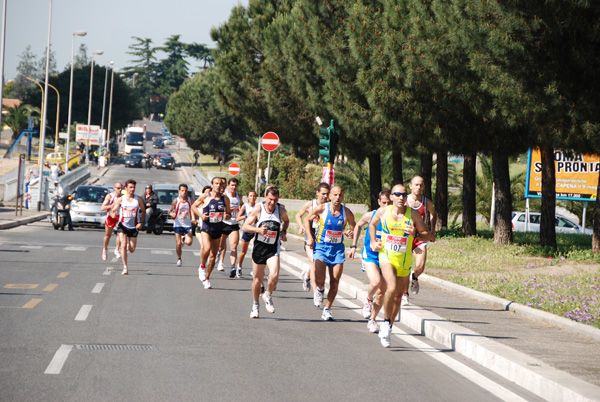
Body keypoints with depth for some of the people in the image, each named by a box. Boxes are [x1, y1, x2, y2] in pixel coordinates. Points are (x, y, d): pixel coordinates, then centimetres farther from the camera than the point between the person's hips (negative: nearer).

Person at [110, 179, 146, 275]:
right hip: (122, 225, -1)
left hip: (134, 227, 1)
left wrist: (140, 222, -3)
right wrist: (113, 215, -21)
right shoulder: (121, 199, -1)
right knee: (123, 245, -15)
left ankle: (129, 245, 39)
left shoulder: (138, 199, 0)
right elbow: (112, 211, 3)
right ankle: (125, 267, -8)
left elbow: (143, 211, 11)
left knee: (132, 250, 1)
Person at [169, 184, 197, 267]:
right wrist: (172, 214, -22)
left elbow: (192, 210, -5)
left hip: (188, 225, 1)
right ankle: (179, 259, 18)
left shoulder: (190, 200, 0)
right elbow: (170, 211, 2)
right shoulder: (176, 201, -4)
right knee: (178, 243, -3)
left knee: (189, 242, -14)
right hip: (178, 224, -1)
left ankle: (184, 239, 22)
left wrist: (193, 218, -23)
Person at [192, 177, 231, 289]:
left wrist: (227, 215, -10)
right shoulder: (205, 197, -5)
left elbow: (228, 213, 14)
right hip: (206, 228, -4)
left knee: (213, 256, 7)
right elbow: (194, 206, 7)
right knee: (206, 248, -28)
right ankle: (202, 267, 1)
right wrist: (200, 215, -10)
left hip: (218, 230, 4)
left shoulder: (225, 199, 4)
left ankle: (207, 278, 23)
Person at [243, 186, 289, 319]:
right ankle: (255, 305, 30)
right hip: (259, 248, 0)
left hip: (273, 249, 0)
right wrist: (258, 230, -25)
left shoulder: (281, 211, -3)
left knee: (274, 275, -21)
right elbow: (245, 226, -9)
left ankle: (268, 296, 8)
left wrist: (283, 231, 4)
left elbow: (286, 220, 21)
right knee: (257, 279, 9)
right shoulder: (258, 210, -9)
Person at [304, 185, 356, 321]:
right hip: (321, 247, -2)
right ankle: (320, 290, 18)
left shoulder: (347, 212, -3)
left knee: (335, 283, 0)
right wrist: (310, 237, -2)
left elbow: (354, 227, 9)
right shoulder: (322, 209, -8)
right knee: (320, 279, -18)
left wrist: (351, 233, -15)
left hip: (337, 249, 2)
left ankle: (327, 310, 14)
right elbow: (307, 219, 7)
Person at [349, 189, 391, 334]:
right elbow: (358, 226, 14)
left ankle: (372, 320, 24)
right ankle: (368, 300, 5)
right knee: (376, 282, -27)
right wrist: (353, 246, 14)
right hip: (370, 255, -2)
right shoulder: (370, 216, -7)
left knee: (381, 292, 5)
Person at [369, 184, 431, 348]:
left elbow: (427, 235, 2)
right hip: (387, 256, -2)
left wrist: (415, 234, -19)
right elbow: (372, 224, 21)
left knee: (397, 296, 11)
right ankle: (386, 322, -5)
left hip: (405, 260, 2)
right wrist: (373, 242, 8)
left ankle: (387, 329, 29)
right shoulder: (382, 212, -1)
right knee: (391, 289, -25)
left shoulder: (413, 214, -4)